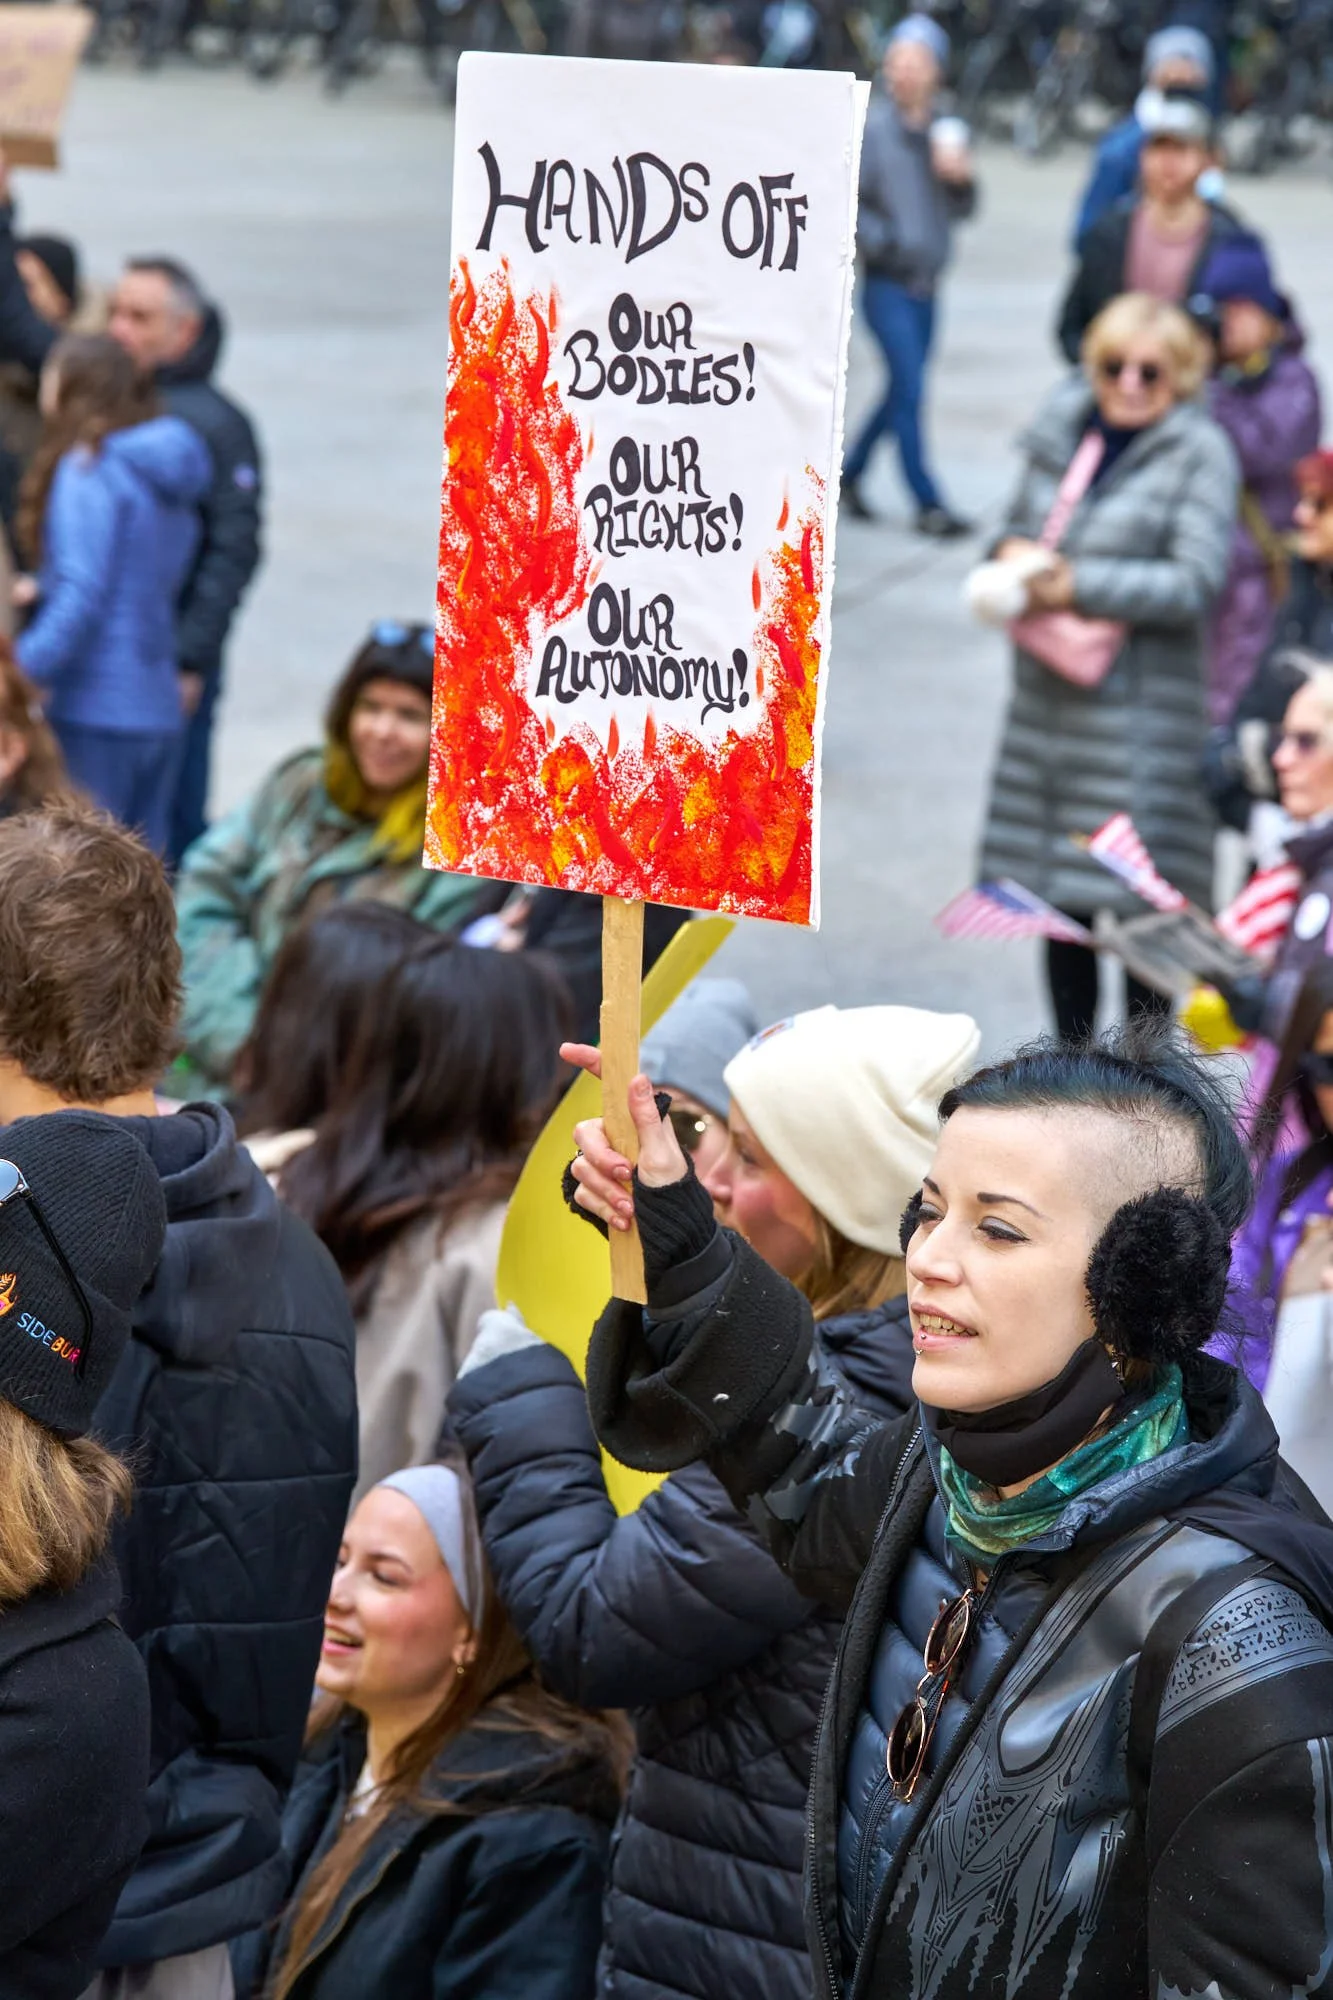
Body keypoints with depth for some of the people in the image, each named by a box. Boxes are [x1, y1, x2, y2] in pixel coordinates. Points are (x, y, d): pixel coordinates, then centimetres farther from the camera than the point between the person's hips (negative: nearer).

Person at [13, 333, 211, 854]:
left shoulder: (87, 471, -10)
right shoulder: (162, 474, 15)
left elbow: (82, 592, -18)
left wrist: (26, 669, -19)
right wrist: (40, 588, 18)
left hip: (93, 710, -8)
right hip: (158, 708, 8)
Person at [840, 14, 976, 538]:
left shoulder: (940, 129, 8)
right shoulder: (872, 126, -9)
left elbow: (962, 209, 12)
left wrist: (961, 178, -8)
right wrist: (882, 243, -15)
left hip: (926, 283, 6)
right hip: (889, 283, -6)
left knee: (902, 391, 13)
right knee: (910, 391, -8)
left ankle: (849, 472, 31)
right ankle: (927, 504, -3)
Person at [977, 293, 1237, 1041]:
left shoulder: (1201, 453, -8)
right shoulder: (1063, 430, 9)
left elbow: (1197, 579, -15)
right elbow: (1022, 522, 22)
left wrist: (1082, 585, -21)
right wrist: (1013, 556, -2)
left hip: (1141, 700, -5)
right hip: (1050, 698, 5)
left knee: (1139, 895, -4)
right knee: (1060, 893, 11)